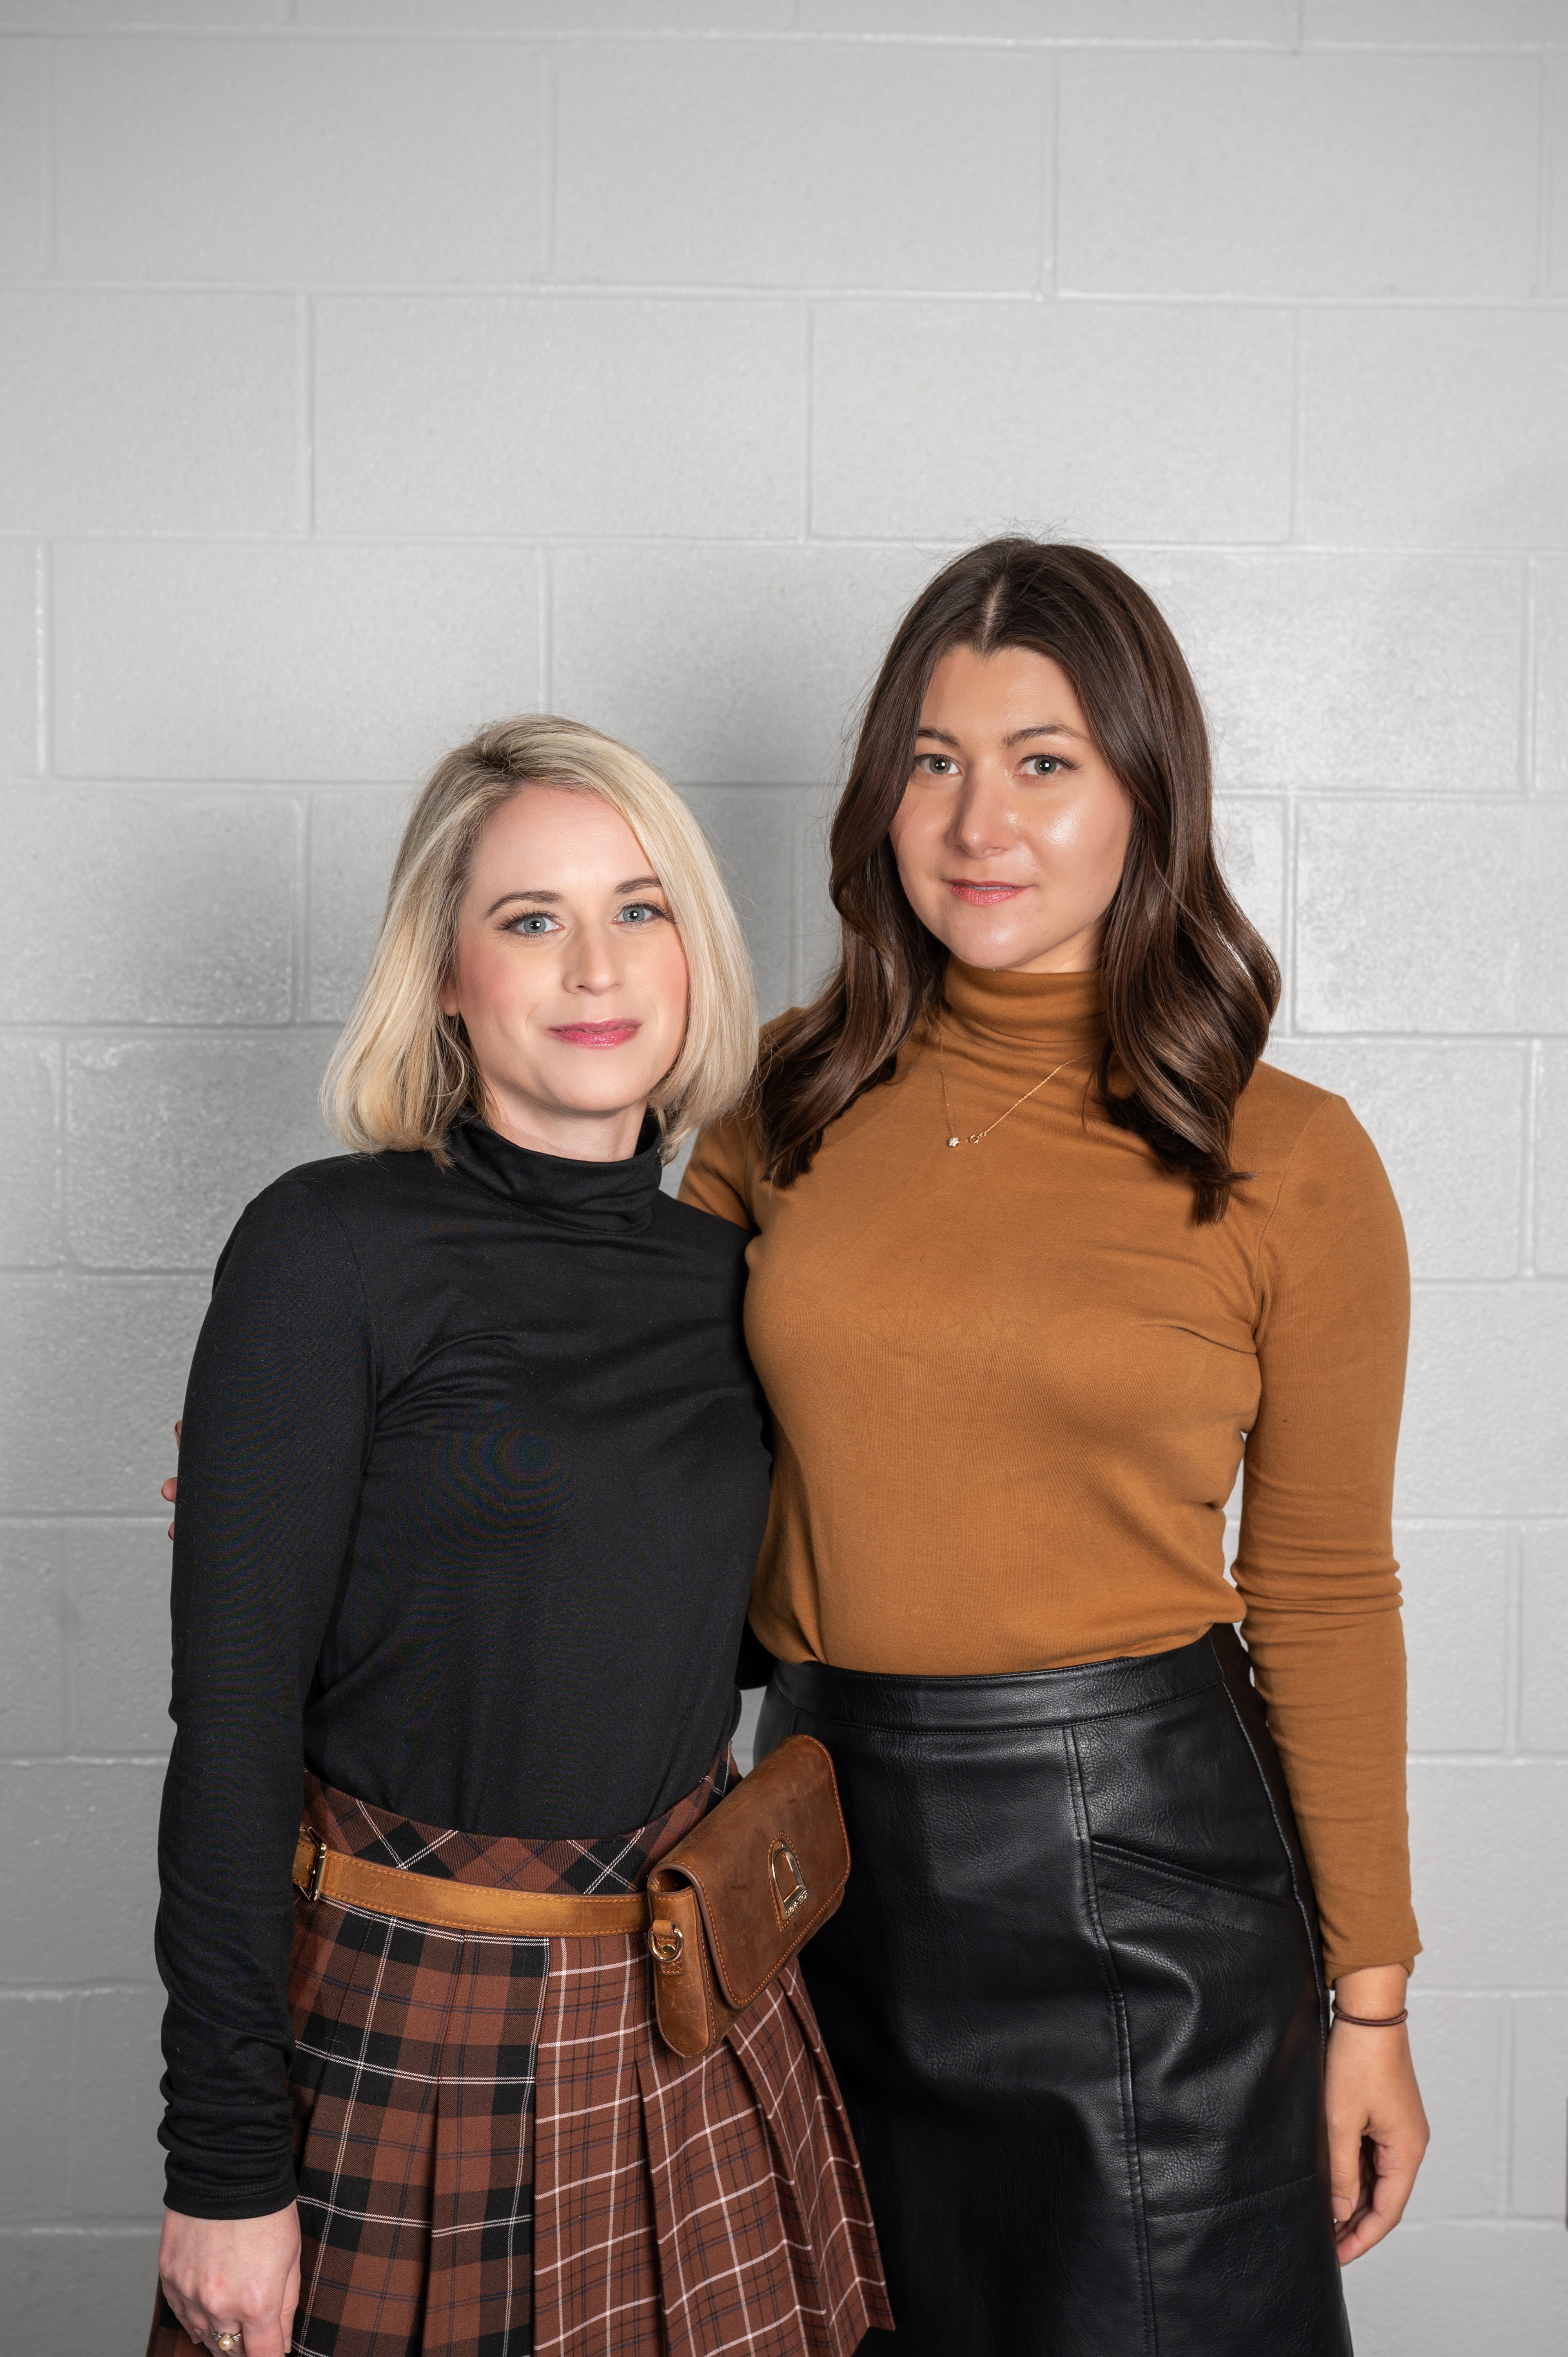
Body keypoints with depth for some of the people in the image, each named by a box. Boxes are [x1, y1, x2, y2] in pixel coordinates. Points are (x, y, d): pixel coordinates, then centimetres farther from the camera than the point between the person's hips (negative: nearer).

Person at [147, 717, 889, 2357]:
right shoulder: (330, 1251, -13)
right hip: (406, 2021, -4)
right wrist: (225, 2162, -13)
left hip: (692, 2027, 5)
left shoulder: (726, 1272, 3)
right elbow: (231, 1717, -13)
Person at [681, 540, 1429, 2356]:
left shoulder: (1288, 1163, -8)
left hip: (1133, 1846, -3)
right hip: (827, 1819, 3)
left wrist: (1369, 1994, 2)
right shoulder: (791, 1099, -1)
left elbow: (1323, 1599, -2)